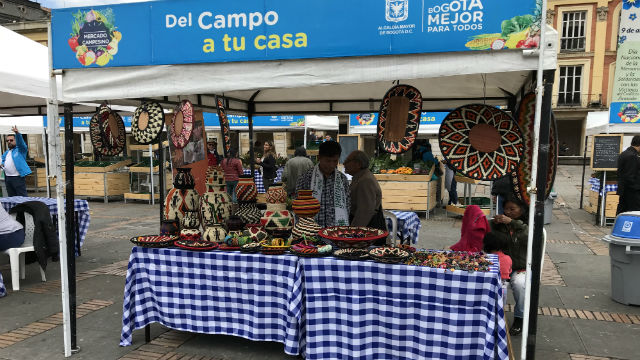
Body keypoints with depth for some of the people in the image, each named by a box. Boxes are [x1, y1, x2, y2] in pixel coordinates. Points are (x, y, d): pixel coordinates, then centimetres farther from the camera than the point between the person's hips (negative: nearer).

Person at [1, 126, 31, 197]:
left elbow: (20, 142, -16)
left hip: (18, 178, -7)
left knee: (22, 198, -9)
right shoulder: (5, 153, 22)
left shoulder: (20, 150, 2)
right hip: (7, 178, 7)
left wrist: (17, 133, -34)